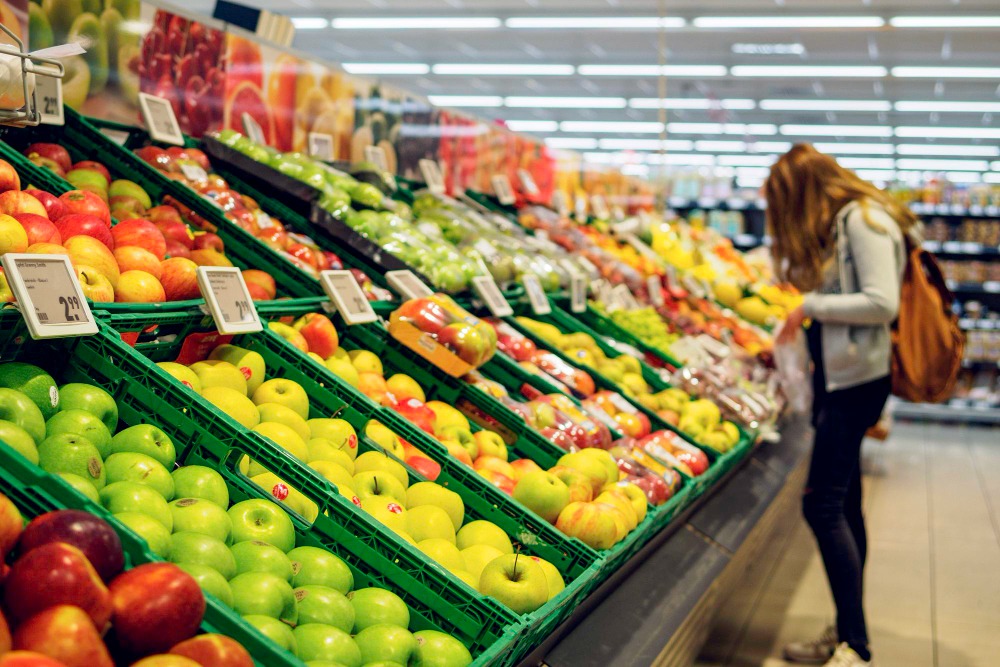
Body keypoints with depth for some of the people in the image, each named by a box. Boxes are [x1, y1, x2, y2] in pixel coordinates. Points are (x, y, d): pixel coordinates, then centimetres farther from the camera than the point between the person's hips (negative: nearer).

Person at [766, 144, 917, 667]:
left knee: (823, 506, -12)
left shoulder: (863, 220, -13)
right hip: (835, 377, 10)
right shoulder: (835, 226, 16)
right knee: (843, 507, 13)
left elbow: (883, 304, -21)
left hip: (856, 381, -10)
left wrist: (813, 305, -14)